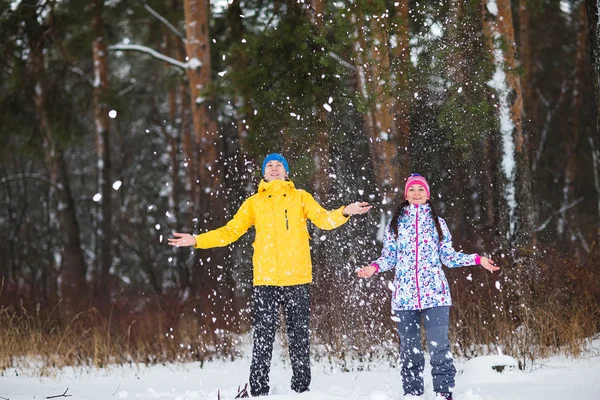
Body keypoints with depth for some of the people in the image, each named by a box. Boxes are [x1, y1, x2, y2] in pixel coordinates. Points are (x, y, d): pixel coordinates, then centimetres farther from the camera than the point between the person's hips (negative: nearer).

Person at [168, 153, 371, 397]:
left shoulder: (300, 197, 10)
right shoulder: (254, 203, 13)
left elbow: (323, 219, -2)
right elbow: (230, 232, 12)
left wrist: (344, 213, -21)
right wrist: (196, 241, 4)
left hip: (297, 278, 0)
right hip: (265, 280, 0)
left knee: (300, 336, 4)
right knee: (263, 337, -3)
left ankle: (301, 389, 10)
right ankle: (258, 391, 0)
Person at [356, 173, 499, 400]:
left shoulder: (438, 223, 13)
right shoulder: (395, 223, 13)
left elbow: (448, 256, 12)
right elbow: (389, 257, 12)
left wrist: (477, 260, 1)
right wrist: (374, 267, -8)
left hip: (435, 293, -1)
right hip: (405, 294, 1)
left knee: (439, 345, -13)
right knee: (409, 348, 3)